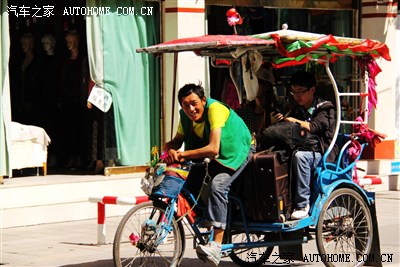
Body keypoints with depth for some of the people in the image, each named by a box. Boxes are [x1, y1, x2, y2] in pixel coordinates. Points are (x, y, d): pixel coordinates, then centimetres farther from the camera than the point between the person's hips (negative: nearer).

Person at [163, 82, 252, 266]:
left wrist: (183, 154, -40)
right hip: (213, 160, 8)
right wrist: (170, 150, -30)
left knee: (217, 185, -31)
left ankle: (217, 246, -38)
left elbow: (213, 149, -38)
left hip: (236, 153, -8)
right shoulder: (186, 115, -8)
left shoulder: (215, 109, -30)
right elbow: (177, 140, -6)